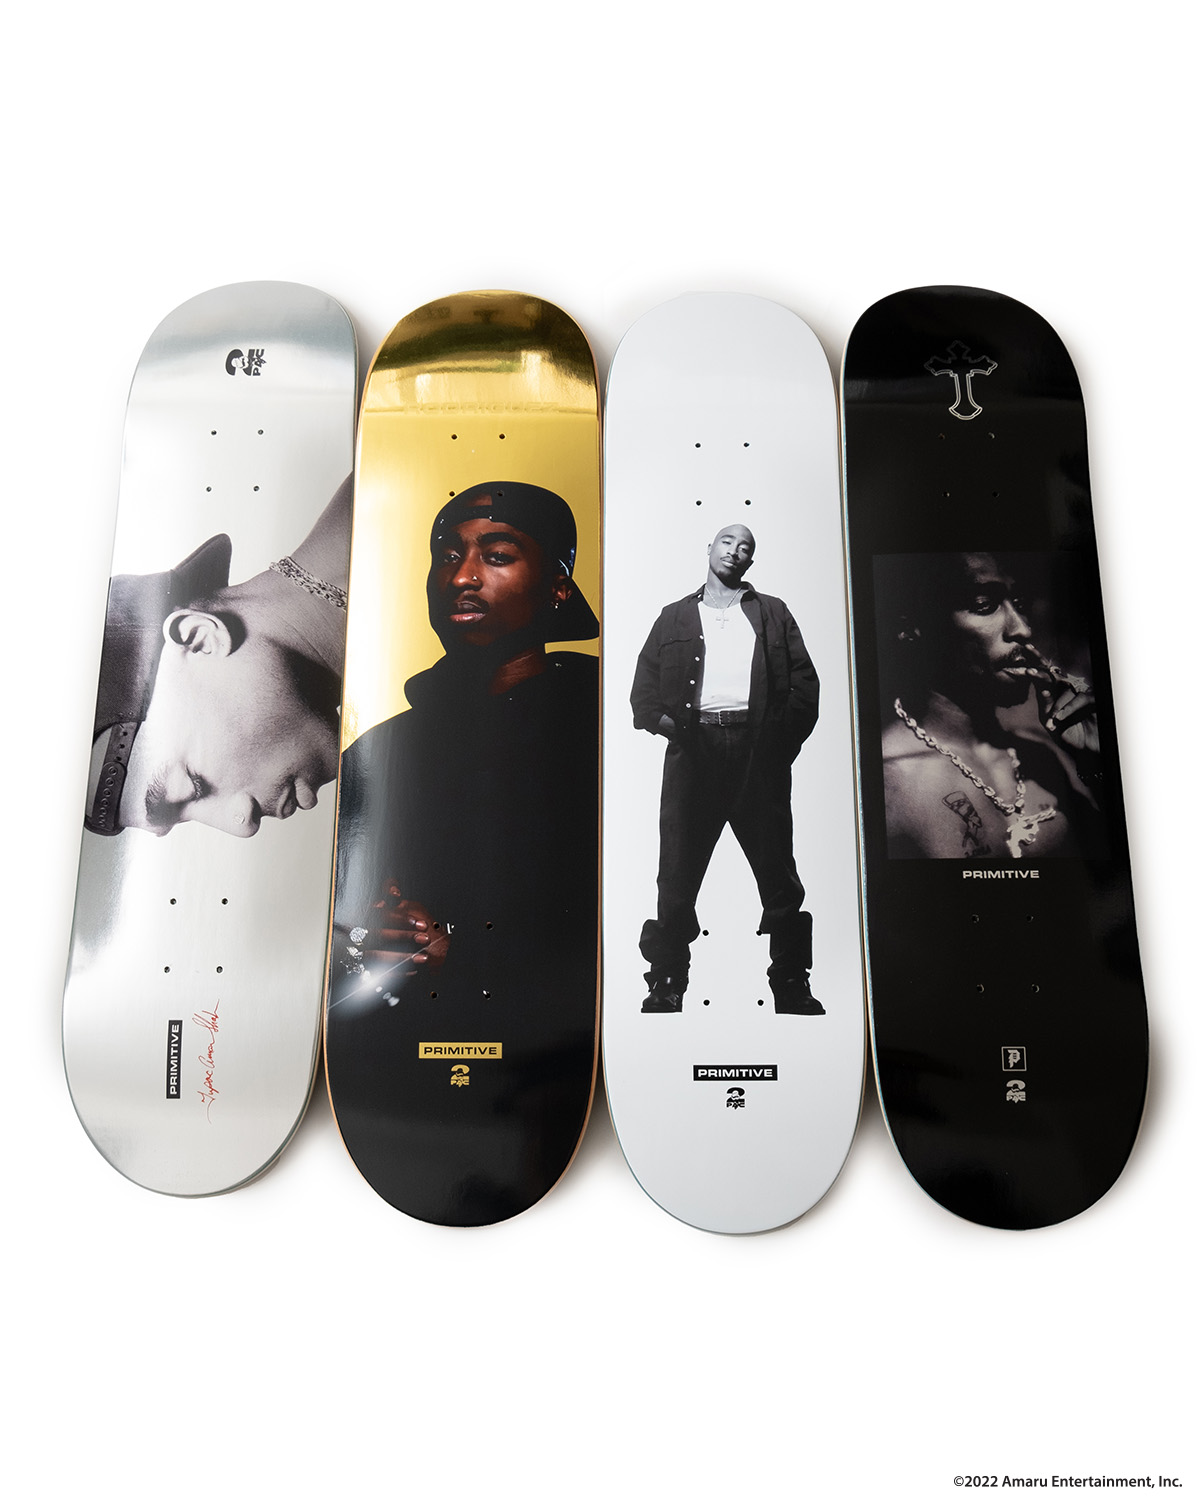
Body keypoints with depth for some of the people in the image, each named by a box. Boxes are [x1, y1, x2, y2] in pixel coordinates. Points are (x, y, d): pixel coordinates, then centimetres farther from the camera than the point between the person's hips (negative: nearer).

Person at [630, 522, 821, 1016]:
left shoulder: (773, 614, 19)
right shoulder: (675, 617, 20)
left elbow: (805, 681, 11)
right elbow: (644, 684, 12)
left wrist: (784, 736, -4)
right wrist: (659, 718, -9)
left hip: (757, 746, 0)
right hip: (693, 747, 0)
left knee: (778, 872, 1)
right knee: (677, 873, -3)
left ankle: (793, 986, 11)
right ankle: (666, 986, 5)